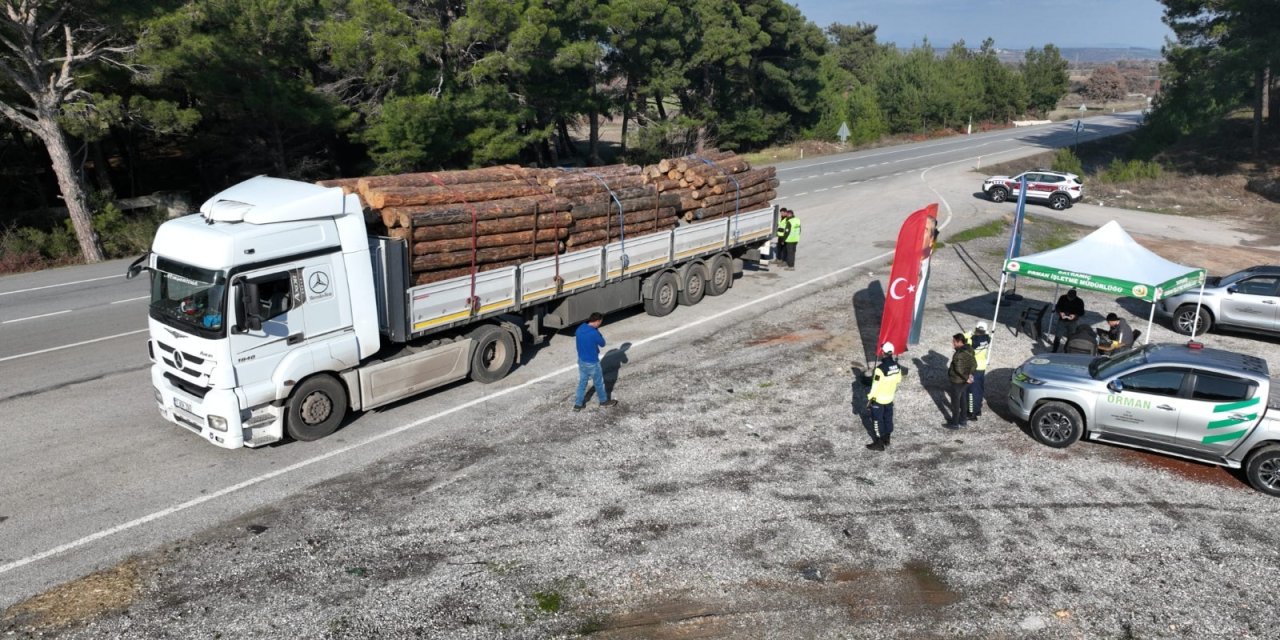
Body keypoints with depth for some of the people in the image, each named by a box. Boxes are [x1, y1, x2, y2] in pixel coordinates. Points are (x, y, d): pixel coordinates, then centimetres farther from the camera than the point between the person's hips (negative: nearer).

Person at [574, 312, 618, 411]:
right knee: (598, 382, 16)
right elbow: (602, 343, -11)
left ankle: (578, 404, 27)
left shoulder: (580, 328, -7)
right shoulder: (594, 333, -28)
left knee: (582, 382, 20)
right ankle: (604, 401, 36)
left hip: (581, 361, 6)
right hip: (592, 363, -6)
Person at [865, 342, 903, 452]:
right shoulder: (896, 366, -7)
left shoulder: (880, 368, -28)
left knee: (877, 420, 6)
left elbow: (875, 386, -22)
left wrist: (870, 399, -12)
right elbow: (898, 380, 8)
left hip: (878, 399, -7)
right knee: (888, 418, 20)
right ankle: (886, 439, 35)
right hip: (890, 398, 7)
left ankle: (879, 443, 13)